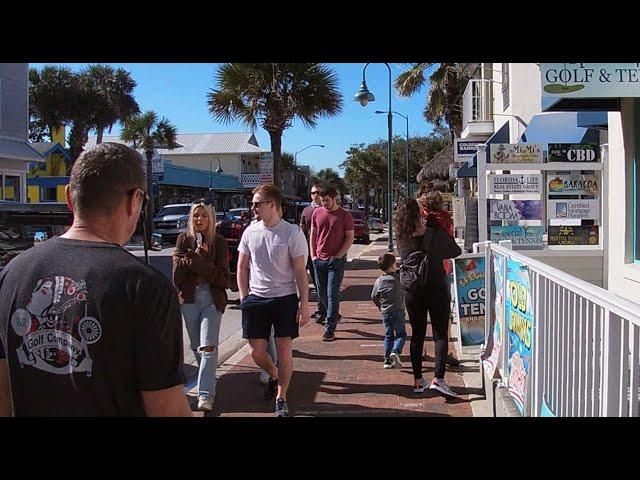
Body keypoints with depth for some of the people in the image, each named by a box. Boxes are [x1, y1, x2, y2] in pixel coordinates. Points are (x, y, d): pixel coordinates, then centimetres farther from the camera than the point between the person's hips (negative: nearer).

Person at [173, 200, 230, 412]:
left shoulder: (219, 241, -3)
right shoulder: (184, 239, 3)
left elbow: (224, 279, -9)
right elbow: (177, 273, -4)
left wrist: (194, 262, -15)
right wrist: (195, 255, -15)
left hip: (212, 300, -3)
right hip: (189, 299, 3)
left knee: (208, 346, -12)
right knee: (196, 346, 15)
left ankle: (205, 395, -12)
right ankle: (208, 378, 39)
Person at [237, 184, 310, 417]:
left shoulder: (292, 233, -8)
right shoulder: (251, 231, 4)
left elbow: (300, 271, -7)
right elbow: (242, 267, 11)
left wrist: (304, 305, -9)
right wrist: (244, 298, 4)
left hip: (285, 298, -3)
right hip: (256, 299, 4)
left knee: (284, 348, 1)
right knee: (257, 352, 6)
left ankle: (281, 399, 17)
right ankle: (273, 375, 38)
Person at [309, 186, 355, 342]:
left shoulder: (345, 215, -4)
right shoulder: (317, 213, 7)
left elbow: (350, 238, -4)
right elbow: (312, 235, 14)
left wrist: (338, 256, -11)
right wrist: (313, 255, 5)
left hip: (337, 260, -5)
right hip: (319, 260, 5)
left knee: (332, 294, -7)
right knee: (322, 294, 11)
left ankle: (330, 330, -3)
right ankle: (334, 316, 36)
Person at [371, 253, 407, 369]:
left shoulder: (378, 281, 1)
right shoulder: (399, 278, -9)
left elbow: (374, 297, 5)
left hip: (385, 313, 4)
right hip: (398, 311, -4)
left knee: (388, 335, 13)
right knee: (401, 334, 5)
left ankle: (387, 360, 10)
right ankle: (395, 351, -21)